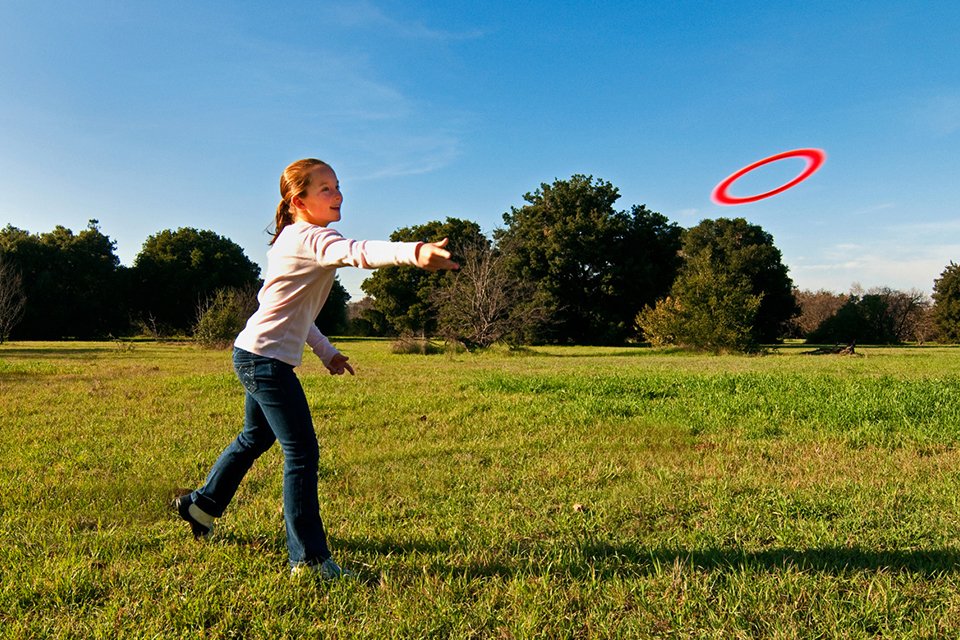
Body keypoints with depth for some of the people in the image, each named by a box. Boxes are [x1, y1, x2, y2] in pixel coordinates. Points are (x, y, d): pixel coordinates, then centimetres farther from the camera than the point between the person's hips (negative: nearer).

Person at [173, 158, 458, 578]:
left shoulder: (294, 240, 14)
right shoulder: (309, 238, -18)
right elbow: (355, 252, -41)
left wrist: (326, 351, 18)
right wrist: (414, 252, -58)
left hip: (253, 356, 11)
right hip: (267, 359, -11)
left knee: (255, 439, 28)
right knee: (302, 453, -8)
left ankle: (201, 505, 48)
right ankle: (309, 558, -1)